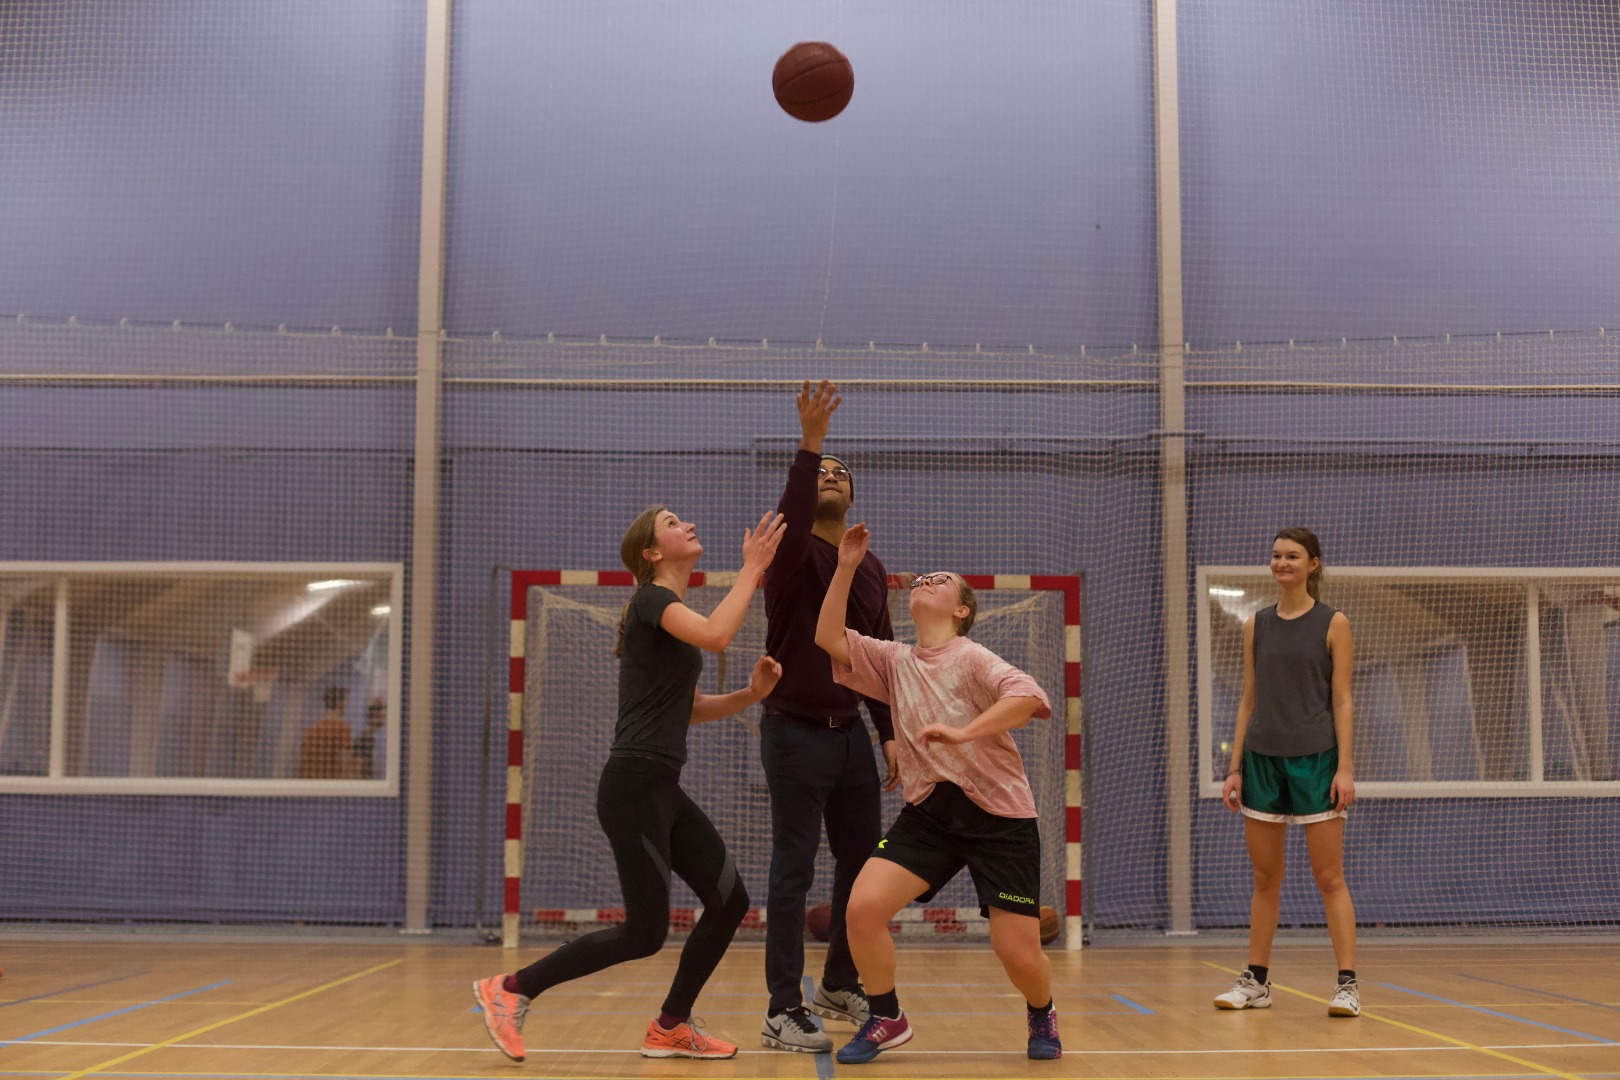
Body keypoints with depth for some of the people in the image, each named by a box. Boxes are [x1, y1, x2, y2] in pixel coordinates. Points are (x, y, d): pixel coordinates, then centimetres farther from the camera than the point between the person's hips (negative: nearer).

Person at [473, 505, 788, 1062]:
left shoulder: (673, 610, 18)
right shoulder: (650, 599, -9)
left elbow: (691, 708, 24)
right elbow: (716, 634, -29)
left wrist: (752, 692, 8)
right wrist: (753, 567, -18)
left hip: (663, 789, 9)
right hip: (634, 785, -9)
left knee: (729, 901, 7)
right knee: (644, 932, -6)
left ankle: (671, 1027, 19)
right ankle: (510, 990, 4)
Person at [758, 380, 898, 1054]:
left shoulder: (870, 568, 12)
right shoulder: (792, 552, -5)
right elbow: (790, 517, -31)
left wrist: (889, 733, 9)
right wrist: (808, 444, -39)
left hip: (850, 733, 6)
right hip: (795, 732, -6)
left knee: (863, 862, 11)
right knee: (794, 870, -5)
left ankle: (840, 986, 29)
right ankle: (782, 1012, 0)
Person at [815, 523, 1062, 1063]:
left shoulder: (972, 659, -7)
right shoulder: (894, 662, 8)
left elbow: (1027, 696, -25)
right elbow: (829, 637, -1)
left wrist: (962, 732, -37)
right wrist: (845, 567, -7)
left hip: (999, 815, -4)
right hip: (928, 812, 4)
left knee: (1017, 952, -5)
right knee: (863, 906, -16)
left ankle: (1041, 1014, 31)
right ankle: (887, 1019, 6)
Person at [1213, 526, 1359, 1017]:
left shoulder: (1332, 623, 0)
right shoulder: (1255, 625, 9)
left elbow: (1341, 700, -3)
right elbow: (1248, 700, 11)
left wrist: (1344, 767, -10)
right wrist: (1235, 767, 6)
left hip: (1315, 758, -4)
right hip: (1262, 757, 4)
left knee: (1329, 878, -3)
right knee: (1265, 878, 9)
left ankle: (1347, 985, 0)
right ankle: (1256, 981, 16)